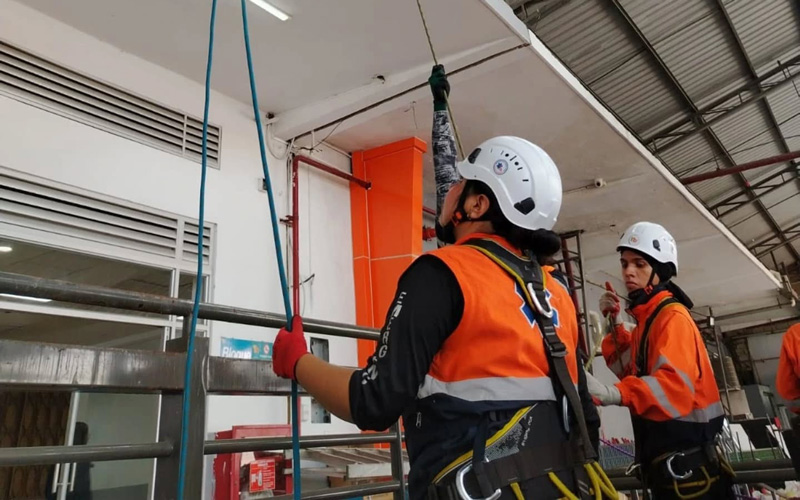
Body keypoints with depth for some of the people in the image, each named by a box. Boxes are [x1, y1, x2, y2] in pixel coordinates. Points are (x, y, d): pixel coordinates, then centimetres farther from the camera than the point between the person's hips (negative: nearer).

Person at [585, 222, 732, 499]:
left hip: (684, 455, -9)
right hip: (663, 456, 9)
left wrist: (615, 393, -44)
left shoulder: (672, 316, -14)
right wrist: (615, 324, 4)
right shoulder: (647, 318, 14)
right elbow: (633, 370, 14)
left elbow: (676, 381, -29)